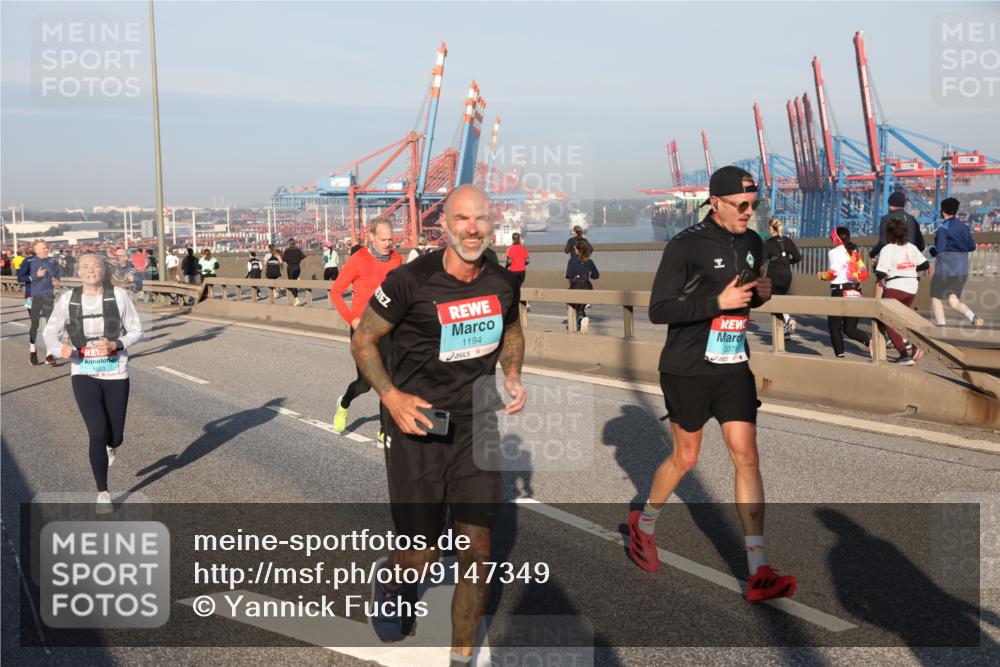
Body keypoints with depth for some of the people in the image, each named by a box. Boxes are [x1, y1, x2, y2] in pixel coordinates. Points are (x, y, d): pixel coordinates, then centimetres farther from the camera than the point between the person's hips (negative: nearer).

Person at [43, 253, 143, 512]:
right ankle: (103, 493, 7)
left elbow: (136, 331, 0)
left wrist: (116, 344, -19)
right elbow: (50, 332, 7)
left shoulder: (119, 295, -6)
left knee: (114, 437, 7)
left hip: (116, 375, 0)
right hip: (84, 375, 0)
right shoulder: (68, 299, -3)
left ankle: (112, 445, 49)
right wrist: (60, 348, -15)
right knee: (97, 434, -11)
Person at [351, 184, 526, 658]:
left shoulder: (502, 283, 0)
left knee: (477, 552, 1)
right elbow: (363, 341, -5)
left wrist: (512, 376, 2)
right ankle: (391, 576, 42)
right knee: (421, 557, 3)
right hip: (416, 427, -3)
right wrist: (392, 397, -18)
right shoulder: (410, 280, -14)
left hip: (477, 427, 4)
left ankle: (461, 655, 21)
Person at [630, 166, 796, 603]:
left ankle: (758, 574, 0)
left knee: (747, 458, -2)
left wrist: (761, 294, 0)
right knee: (685, 458, 8)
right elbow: (658, 310, -18)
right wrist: (718, 301, -25)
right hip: (688, 370, -5)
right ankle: (644, 525, 37)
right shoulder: (686, 246, -14)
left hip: (733, 368, 5)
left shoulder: (752, 242, 7)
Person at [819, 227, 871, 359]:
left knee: (834, 327, 7)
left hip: (840, 291, -6)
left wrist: (823, 275, 5)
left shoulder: (834, 252, -3)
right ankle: (870, 342, -16)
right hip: (856, 292, 6)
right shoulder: (855, 252, 16)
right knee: (849, 328, 9)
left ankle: (840, 355, 3)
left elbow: (833, 272, -15)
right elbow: (864, 275, 12)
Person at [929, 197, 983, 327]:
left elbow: (939, 251, -17)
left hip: (945, 270, -6)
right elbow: (972, 247, 10)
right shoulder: (964, 227, 5)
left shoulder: (943, 229, -13)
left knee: (936, 299, 11)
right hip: (962, 271, 6)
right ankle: (973, 318, -9)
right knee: (954, 301, 16)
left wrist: (931, 249, 4)